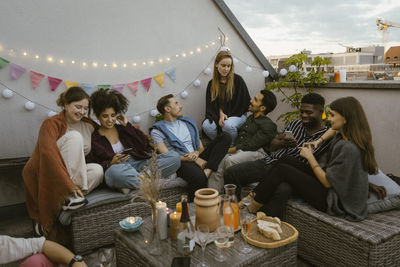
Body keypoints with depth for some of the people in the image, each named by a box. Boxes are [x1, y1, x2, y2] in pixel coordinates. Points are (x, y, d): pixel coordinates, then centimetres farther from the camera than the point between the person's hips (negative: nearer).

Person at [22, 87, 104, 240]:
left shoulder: (88, 126, 6)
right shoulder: (52, 123, -13)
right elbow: (48, 153, -30)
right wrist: (69, 184, -37)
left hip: (69, 174, 6)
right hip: (44, 176, -6)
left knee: (97, 170, -26)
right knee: (74, 136, -23)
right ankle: (69, 198, -29)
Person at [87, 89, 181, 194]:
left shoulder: (122, 129, 18)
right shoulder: (94, 138, 8)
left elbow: (146, 145, 6)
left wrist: (127, 125, 7)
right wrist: (110, 164, -17)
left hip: (139, 163, 5)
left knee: (174, 157, -17)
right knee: (115, 172, -44)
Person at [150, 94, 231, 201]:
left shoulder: (188, 122, 24)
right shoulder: (157, 131, 5)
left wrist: (197, 152, -3)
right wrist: (194, 159, -11)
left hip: (198, 159, 7)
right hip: (181, 163, -6)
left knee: (225, 136, -11)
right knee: (198, 176, -41)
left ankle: (206, 172, -26)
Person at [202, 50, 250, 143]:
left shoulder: (238, 80, -3)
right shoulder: (212, 84, 8)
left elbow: (245, 103, -2)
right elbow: (211, 105, 4)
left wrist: (227, 115, -6)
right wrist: (221, 114, -17)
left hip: (237, 115, -3)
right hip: (218, 115, 3)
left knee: (228, 125, -37)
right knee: (206, 125, -29)